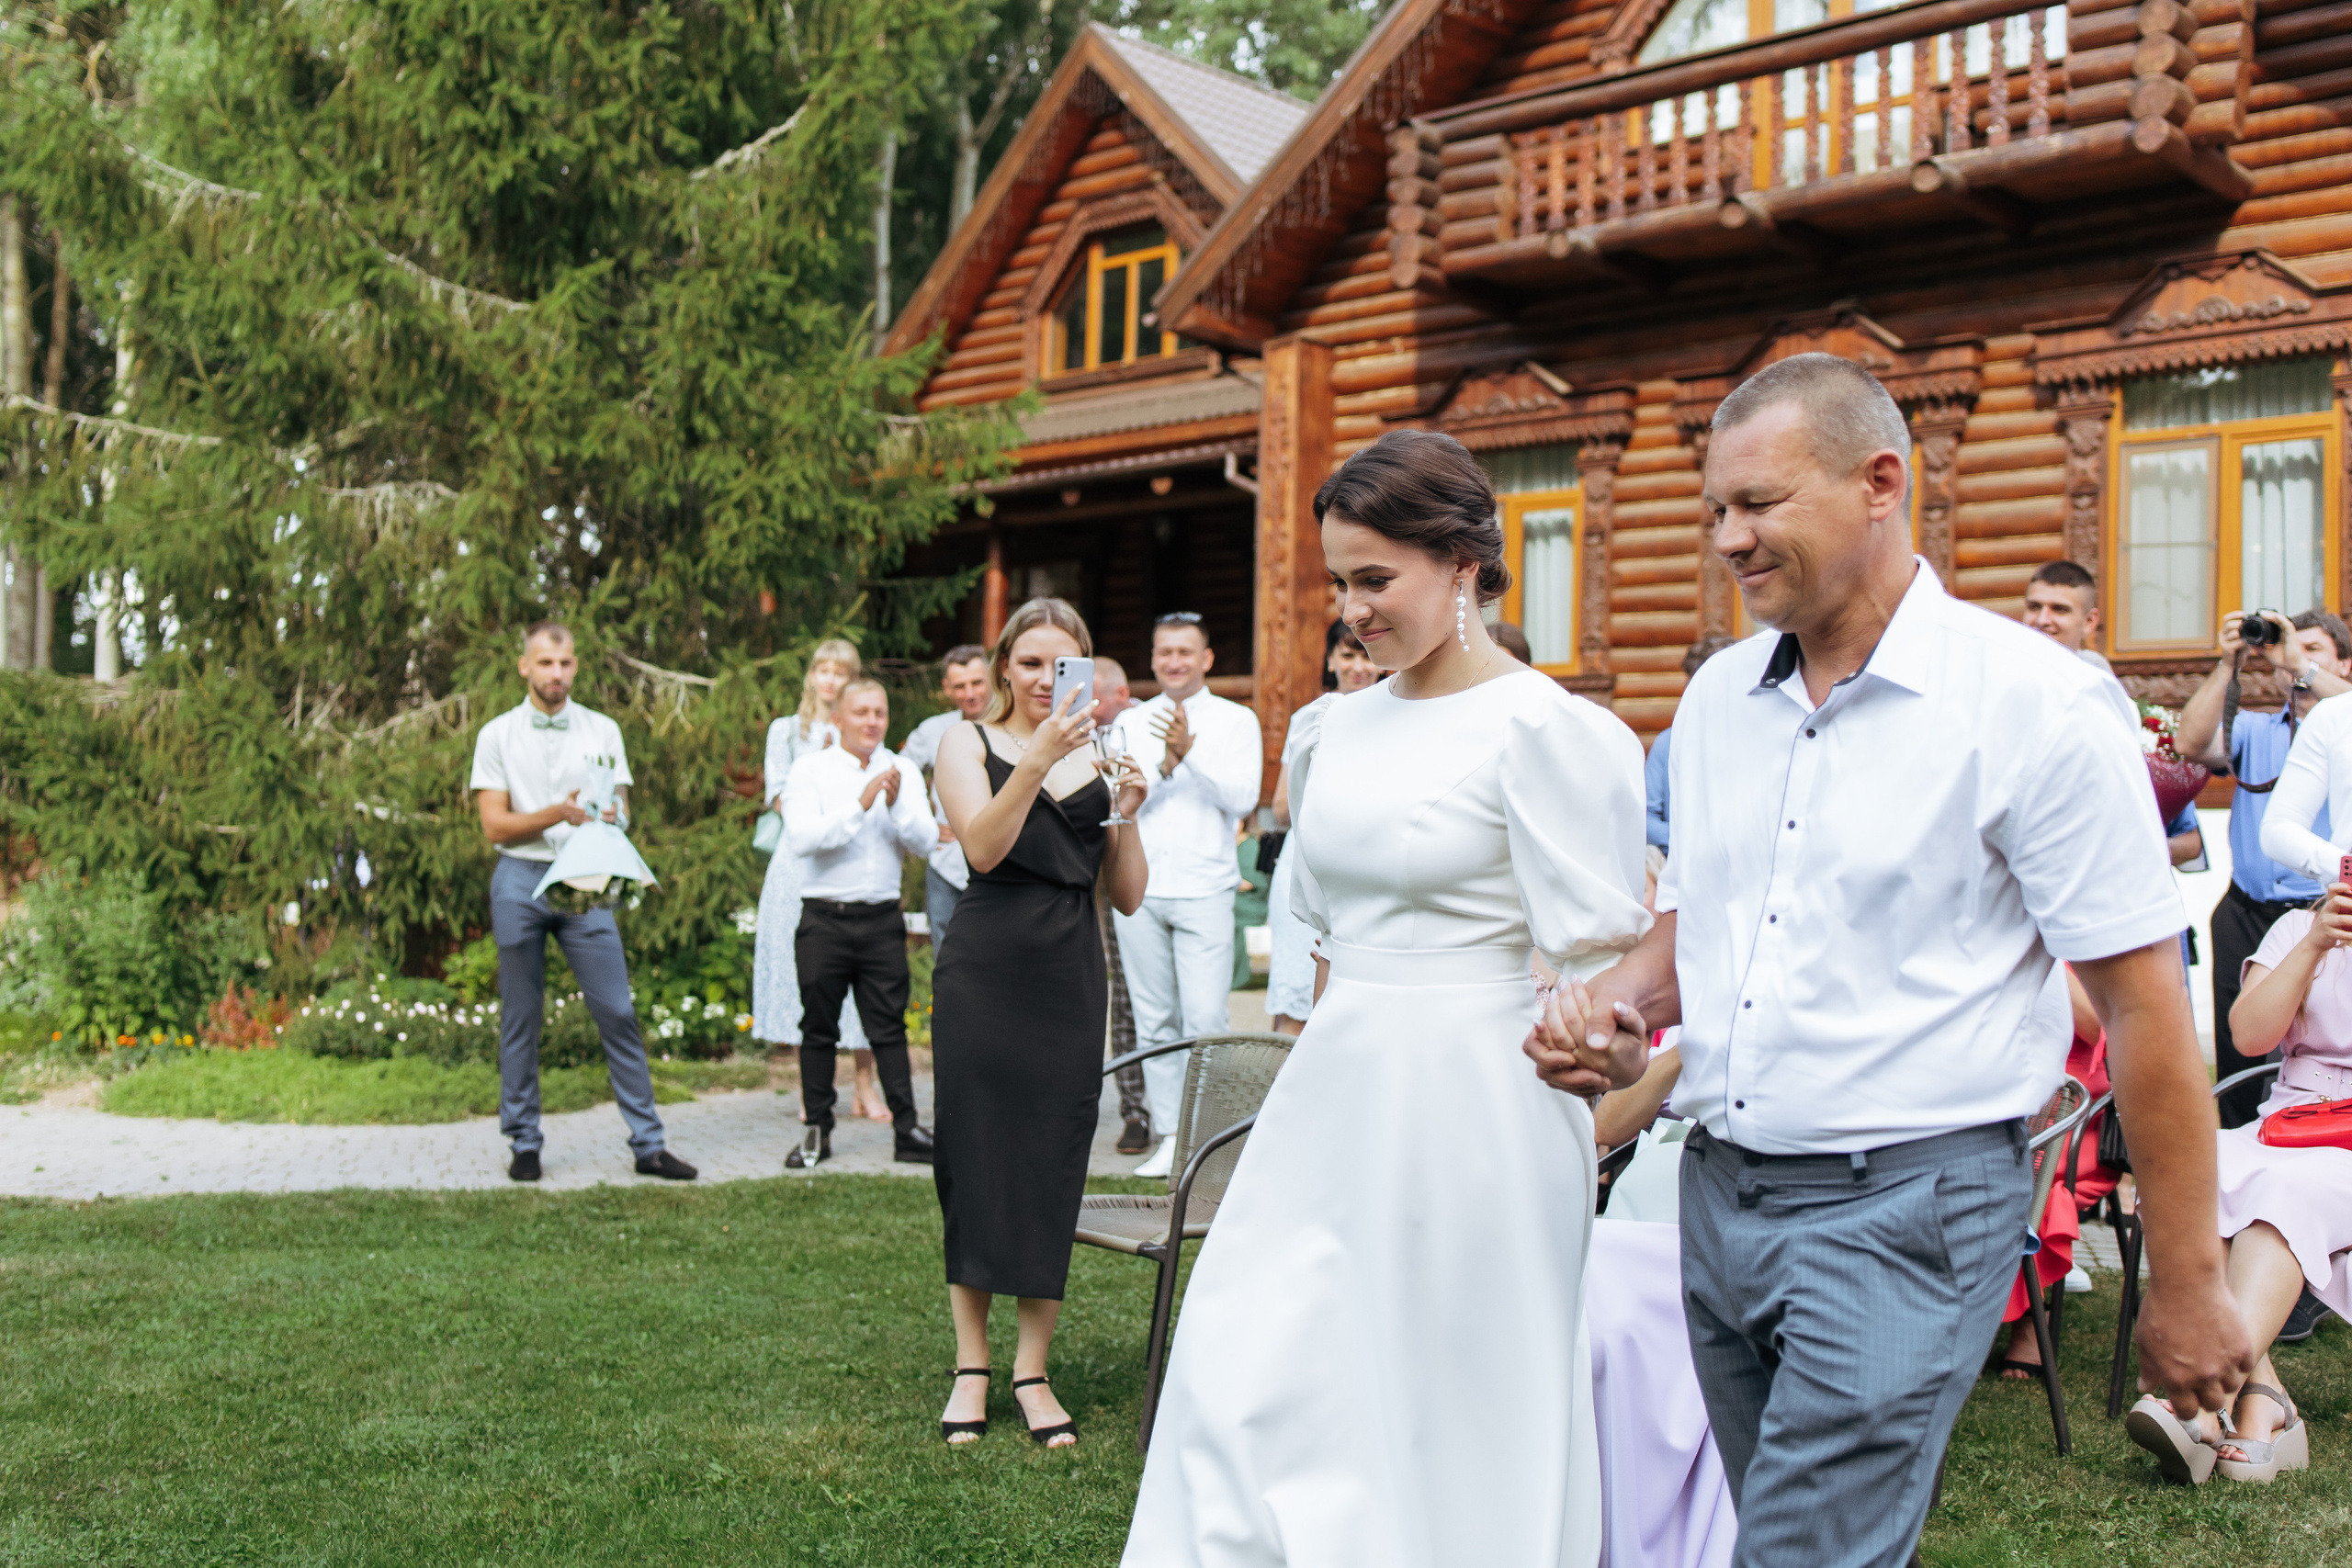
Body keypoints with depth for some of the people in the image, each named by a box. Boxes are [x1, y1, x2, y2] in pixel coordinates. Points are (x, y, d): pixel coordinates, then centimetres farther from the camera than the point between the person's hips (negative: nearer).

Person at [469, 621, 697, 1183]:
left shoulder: (603, 731, 9)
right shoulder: (497, 735, 4)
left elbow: (621, 811, 8)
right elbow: (495, 825, -2)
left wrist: (611, 818, -17)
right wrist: (557, 813, -18)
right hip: (520, 880, -1)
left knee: (617, 1012, -3)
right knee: (521, 1018, 5)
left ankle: (649, 1143, 1)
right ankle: (524, 1142, 15)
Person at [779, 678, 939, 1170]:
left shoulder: (903, 772, 8)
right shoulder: (811, 769, 0)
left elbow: (926, 841, -1)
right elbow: (802, 839, -13)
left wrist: (896, 805, -18)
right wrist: (860, 806, -19)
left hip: (881, 917, 2)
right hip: (824, 918, -1)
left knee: (890, 1027, 2)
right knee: (819, 1028, 5)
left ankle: (906, 1131, 5)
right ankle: (816, 1131, 14)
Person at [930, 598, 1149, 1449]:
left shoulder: (1099, 755, 11)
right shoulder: (968, 743, 5)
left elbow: (1129, 896, 10)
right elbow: (982, 847, -13)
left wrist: (1126, 813, -6)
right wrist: (1038, 758, -23)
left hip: (1070, 986, 2)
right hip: (984, 979, -2)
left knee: (1052, 1170, 3)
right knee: (974, 1162, 2)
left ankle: (1033, 1371, 12)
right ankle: (971, 1366, 13)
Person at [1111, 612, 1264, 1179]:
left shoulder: (1236, 721, 8)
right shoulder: (1131, 725, 14)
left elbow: (1243, 796, -5)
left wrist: (1191, 753, -14)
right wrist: (1165, 766, -10)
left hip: (1205, 889, -3)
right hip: (1139, 887, 3)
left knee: (1206, 1018, -11)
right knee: (1154, 1020, 4)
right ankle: (1169, 1136, 11)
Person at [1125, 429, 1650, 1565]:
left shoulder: (1540, 728, -12)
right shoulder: (1345, 723, 10)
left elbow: (1593, 961, -13)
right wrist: (1324, 1037, 17)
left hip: (1469, 1098, -7)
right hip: (1337, 1087, 7)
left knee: (1457, 1403, 5)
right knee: (1249, 1366, 8)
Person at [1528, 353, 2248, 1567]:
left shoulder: (2030, 702, -11)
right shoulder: (1717, 697, 9)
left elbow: (2144, 1003, -10)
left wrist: (2186, 1287, -8)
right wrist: (1618, 1002, -2)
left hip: (1904, 1205, -6)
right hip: (1720, 1187, 7)